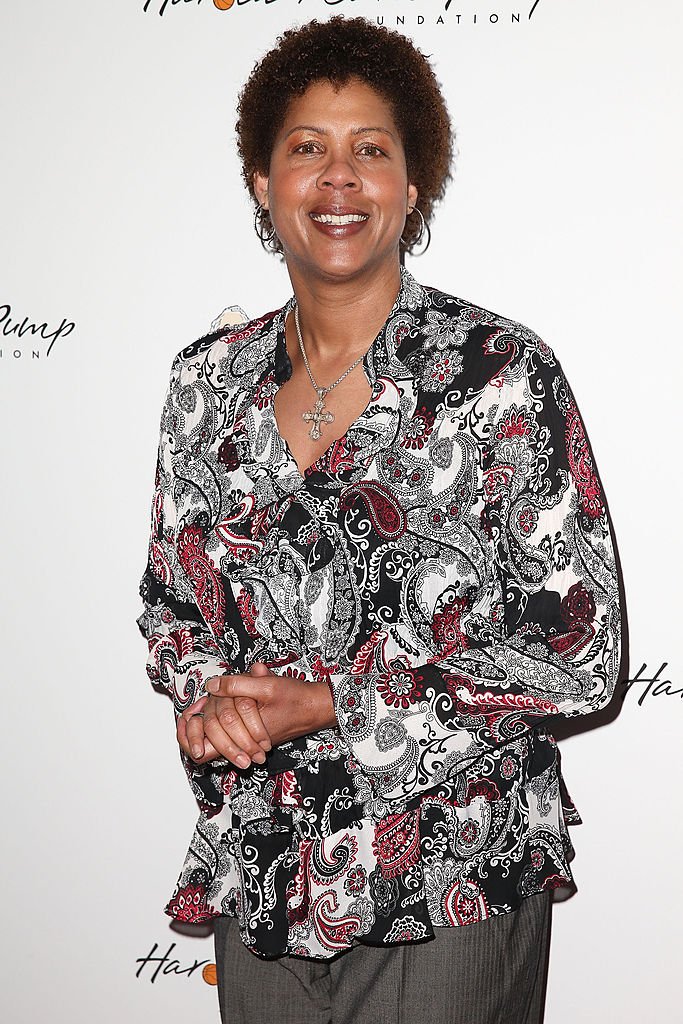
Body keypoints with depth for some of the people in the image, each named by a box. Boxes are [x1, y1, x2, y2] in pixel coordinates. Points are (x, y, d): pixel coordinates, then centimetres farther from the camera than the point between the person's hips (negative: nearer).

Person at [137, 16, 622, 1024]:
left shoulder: (501, 371, -10)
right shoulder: (209, 379, 3)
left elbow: (579, 647, -13)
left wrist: (324, 703, -16)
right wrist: (209, 698, -9)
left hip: (451, 877, -4)